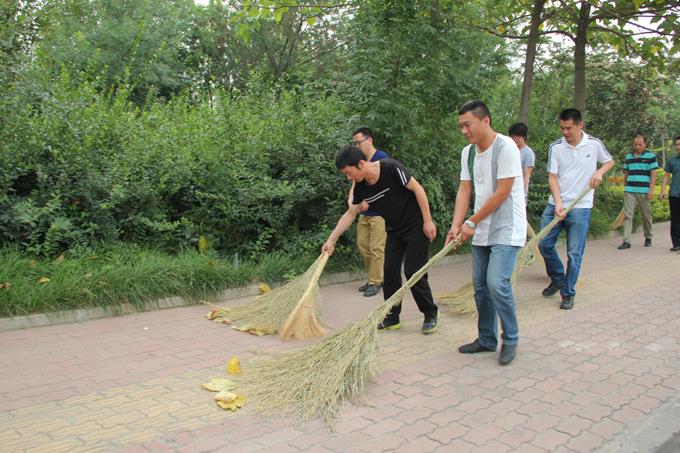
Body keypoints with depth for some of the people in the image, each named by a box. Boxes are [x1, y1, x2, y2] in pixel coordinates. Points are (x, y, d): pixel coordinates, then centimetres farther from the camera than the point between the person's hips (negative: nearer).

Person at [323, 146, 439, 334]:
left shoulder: (391, 168, -25)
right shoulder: (360, 187, -5)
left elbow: (417, 188, -19)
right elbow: (350, 214, 4)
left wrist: (428, 221, -18)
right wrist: (331, 240, 1)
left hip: (416, 226, -6)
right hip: (394, 230, 6)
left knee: (413, 272, -7)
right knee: (390, 271, 3)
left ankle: (430, 314, 11)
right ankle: (392, 318, 16)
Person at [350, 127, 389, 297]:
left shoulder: (382, 157, -10)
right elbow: (355, 182, 7)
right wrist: (351, 198, -13)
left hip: (379, 212, -7)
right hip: (364, 212, 8)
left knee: (376, 248, -5)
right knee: (362, 245, 10)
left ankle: (375, 282, 5)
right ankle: (374, 278, 23)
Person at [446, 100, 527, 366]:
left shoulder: (505, 147, -16)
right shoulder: (468, 152, 8)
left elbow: (502, 193, -19)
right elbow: (464, 191, 5)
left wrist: (471, 222, -15)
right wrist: (456, 225, -8)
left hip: (506, 230, -8)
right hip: (482, 231, 8)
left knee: (497, 284, -15)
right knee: (480, 285, 10)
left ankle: (510, 339, 5)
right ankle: (487, 339, 24)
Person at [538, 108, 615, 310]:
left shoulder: (594, 144, -1)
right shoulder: (555, 147, -1)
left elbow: (609, 161, 17)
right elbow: (552, 177, -3)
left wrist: (600, 172, -5)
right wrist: (558, 203, -16)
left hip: (580, 207, -2)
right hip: (555, 204, 2)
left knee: (574, 254, -1)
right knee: (544, 244, 0)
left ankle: (568, 294, 11)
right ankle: (557, 279, 25)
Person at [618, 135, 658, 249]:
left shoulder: (650, 156, 3)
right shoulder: (628, 156, 12)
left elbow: (653, 174, -1)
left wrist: (651, 190, -9)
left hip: (644, 191, -2)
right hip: (629, 191, 2)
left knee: (646, 216, 8)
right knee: (627, 215, -6)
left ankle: (648, 238, 27)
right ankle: (626, 241, -9)